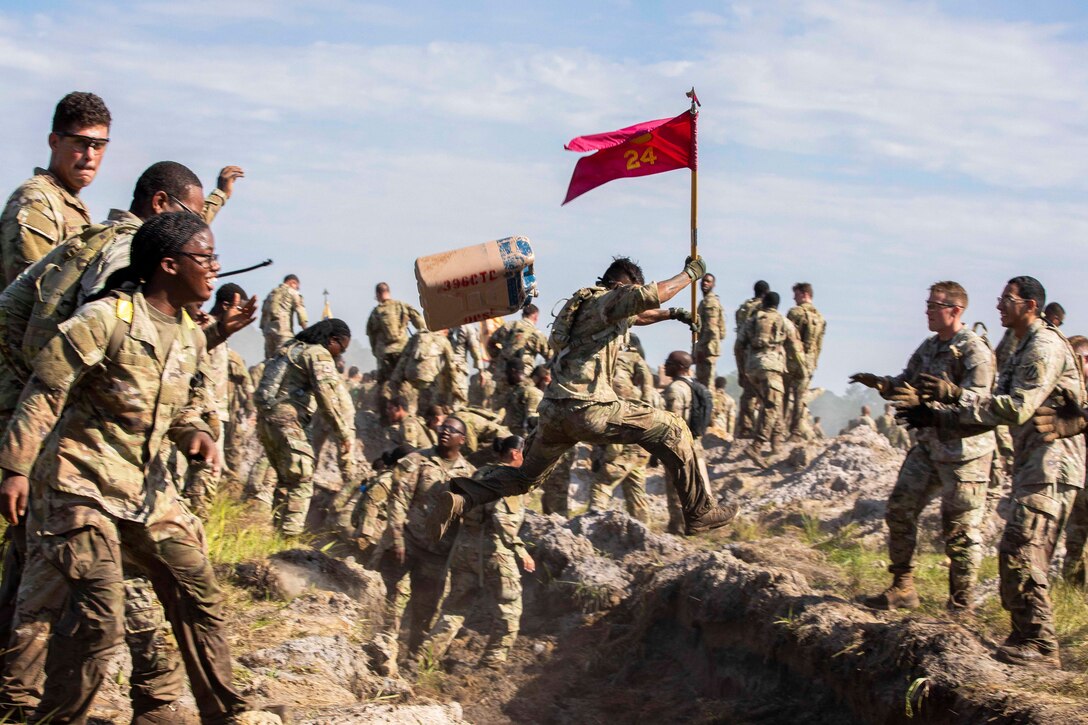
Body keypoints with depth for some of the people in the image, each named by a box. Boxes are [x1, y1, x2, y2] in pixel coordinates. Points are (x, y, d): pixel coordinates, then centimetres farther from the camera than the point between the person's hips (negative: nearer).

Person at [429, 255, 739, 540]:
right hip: (589, 408, -9)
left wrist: (671, 314, 49)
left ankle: (459, 498, 2)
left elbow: (635, 315, 47)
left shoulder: (586, 303, 25)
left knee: (526, 475, 23)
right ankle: (698, 513, 4)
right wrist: (690, 273, -9)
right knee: (671, 431, 1)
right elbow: (647, 296, -24)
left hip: (553, 411, 9)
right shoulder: (606, 301, -4)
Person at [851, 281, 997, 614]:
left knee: (960, 530, -2)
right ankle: (902, 589, 20)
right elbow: (906, 383, 19)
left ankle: (961, 607, 8)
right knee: (900, 510, 9)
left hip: (963, 451, -8)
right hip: (928, 445, 8)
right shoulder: (929, 347, 11)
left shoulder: (974, 351, -15)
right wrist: (881, 384, -3)